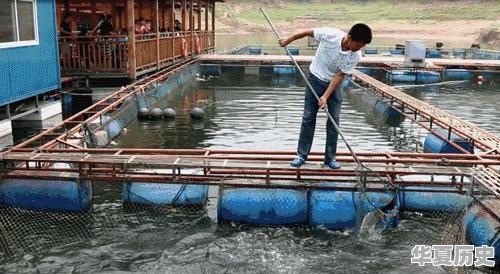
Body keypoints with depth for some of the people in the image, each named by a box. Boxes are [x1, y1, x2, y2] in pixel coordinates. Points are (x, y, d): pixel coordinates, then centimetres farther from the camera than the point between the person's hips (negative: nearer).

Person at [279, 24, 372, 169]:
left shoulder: (355, 56, -21)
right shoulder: (330, 34, -27)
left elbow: (339, 76, -16)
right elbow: (308, 32, -12)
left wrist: (326, 96, -24)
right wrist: (288, 40, -1)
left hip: (334, 83, 1)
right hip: (316, 78, -1)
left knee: (334, 120, 0)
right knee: (308, 117, 2)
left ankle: (330, 158, 11)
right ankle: (302, 154, 12)